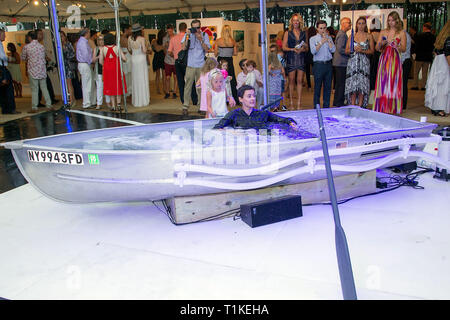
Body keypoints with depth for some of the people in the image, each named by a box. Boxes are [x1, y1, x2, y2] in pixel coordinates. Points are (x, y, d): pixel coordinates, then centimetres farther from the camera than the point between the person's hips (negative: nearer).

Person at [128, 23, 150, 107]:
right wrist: (146, 46, 3)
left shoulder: (130, 38, 1)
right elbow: (144, 50, -15)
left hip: (133, 58, 4)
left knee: (135, 80, 12)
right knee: (143, 79, 3)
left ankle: (136, 100, 17)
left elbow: (129, 49, 10)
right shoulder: (142, 39, -12)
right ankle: (143, 100, 7)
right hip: (141, 59, -4)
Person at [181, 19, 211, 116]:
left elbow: (207, 49, 0)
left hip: (201, 65, 1)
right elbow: (183, 47, -3)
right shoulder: (188, 34, 5)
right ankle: (185, 106, -1)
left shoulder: (204, 35, 7)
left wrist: (200, 39, -11)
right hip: (190, 65, -1)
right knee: (188, 85, -5)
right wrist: (187, 37, -13)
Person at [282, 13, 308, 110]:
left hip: (301, 59, 2)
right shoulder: (287, 33, 5)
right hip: (291, 59, -2)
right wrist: (293, 49, -15)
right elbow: (284, 47, 0)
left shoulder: (303, 33, 11)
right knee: (291, 81, 1)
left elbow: (307, 48, 12)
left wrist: (302, 49, -9)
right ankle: (291, 102, 8)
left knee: (300, 80, 1)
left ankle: (299, 103, 5)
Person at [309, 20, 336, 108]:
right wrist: (321, 42, -19)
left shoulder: (329, 38, 13)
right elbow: (313, 51, -12)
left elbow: (333, 50, 0)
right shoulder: (313, 39, 2)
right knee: (317, 87, 0)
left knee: (328, 87, 6)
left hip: (328, 64, 4)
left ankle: (326, 107, 15)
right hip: (318, 65, -4)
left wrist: (327, 40, -6)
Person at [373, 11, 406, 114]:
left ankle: (393, 109, -2)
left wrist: (397, 45, -18)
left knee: (393, 84, -6)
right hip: (384, 59, 2)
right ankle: (382, 108, 3)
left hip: (395, 60, -2)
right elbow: (377, 48, 10)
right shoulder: (383, 32, 13)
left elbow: (404, 49, 1)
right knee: (382, 83, -2)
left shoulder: (401, 33, 5)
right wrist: (381, 43, -11)